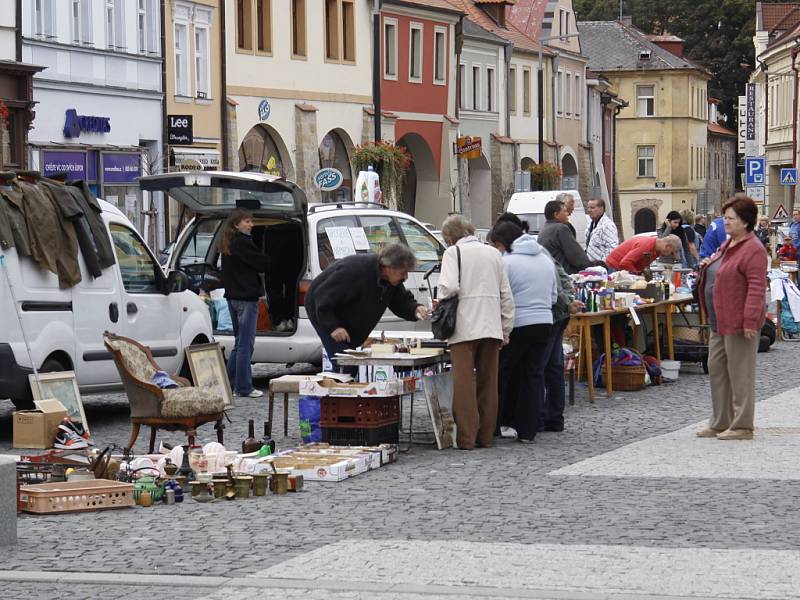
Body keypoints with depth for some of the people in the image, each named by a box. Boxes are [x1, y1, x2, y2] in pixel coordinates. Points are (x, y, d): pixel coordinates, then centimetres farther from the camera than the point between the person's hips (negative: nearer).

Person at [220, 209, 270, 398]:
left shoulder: (228, 244, 14)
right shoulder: (243, 242, -15)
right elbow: (263, 264, -14)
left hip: (232, 296, 9)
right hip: (246, 297, -9)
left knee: (239, 342, 17)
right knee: (246, 344, -4)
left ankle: (229, 383, 18)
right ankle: (244, 387, -2)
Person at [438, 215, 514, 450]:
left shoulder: (453, 252, -2)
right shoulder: (493, 253, 15)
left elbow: (449, 286, -16)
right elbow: (506, 294, 16)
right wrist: (506, 330, 19)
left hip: (464, 327, -5)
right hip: (491, 327, 5)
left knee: (464, 382, -3)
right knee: (488, 382, 10)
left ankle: (466, 437, -5)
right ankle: (486, 435, 13)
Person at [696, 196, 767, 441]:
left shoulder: (753, 250, -17)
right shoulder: (727, 245, 15)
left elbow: (757, 288, -22)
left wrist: (750, 321, -26)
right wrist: (707, 267, 9)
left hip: (738, 323, -10)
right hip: (720, 322, 10)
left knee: (739, 373, -3)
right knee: (716, 369, 14)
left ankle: (742, 426, 5)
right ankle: (720, 423, 23)